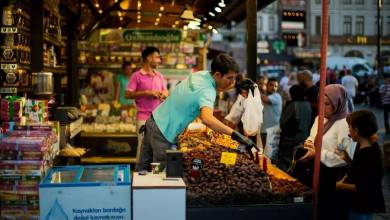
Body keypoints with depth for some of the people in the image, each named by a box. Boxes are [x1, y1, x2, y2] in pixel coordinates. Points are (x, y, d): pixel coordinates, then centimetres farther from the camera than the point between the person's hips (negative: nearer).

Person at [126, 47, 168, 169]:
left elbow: (166, 92, 22)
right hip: (144, 117, -5)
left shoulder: (159, 76, 14)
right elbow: (128, 94, -9)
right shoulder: (137, 76, -4)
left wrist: (163, 94, -3)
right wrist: (146, 93, -16)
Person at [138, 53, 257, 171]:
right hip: (164, 132, -9)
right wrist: (235, 134, -49)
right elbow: (207, 119, -46)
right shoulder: (207, 91, -27)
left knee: (143, 168, 17)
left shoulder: (200, 74, 0)